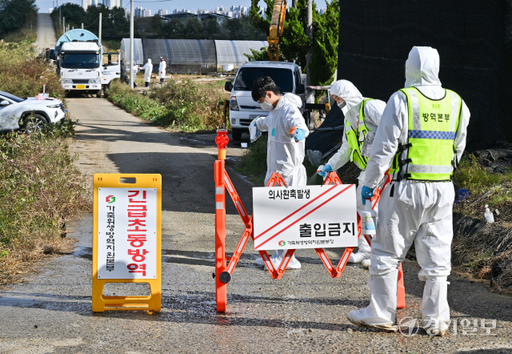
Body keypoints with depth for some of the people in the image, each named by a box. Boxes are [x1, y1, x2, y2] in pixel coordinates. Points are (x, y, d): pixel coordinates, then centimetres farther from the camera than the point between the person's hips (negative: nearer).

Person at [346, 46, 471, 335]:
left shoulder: (402, 99, -8)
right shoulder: (456, 103, 6)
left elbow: (385, 146, -8)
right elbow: (458, 148, 15)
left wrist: (370, 182, 1)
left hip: (407, 187, -4)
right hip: (443, 190, 4)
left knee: (388, 252, 7)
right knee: (436, 255, 8)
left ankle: (381, 314, 12)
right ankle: (436, 320, 10)